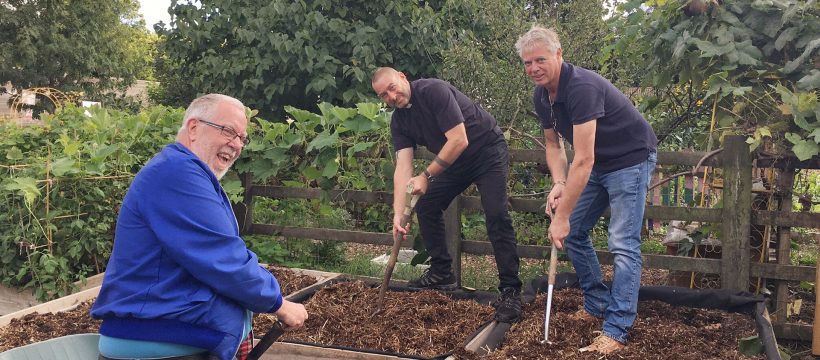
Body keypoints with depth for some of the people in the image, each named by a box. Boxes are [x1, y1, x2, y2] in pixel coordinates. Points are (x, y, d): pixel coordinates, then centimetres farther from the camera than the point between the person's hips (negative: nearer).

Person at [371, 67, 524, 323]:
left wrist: (426, 175, -25)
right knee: (425, 206, 6)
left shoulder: (434, 90, -25)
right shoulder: (399, 122, -3)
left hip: (487, 151, -8)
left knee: (496, 215, -20)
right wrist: (398, 214, -22)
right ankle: (442, 274, 18)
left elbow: (459, 140, -30)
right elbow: (402, 168, -11)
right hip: (455, 161, 8)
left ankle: (510, 290, -16)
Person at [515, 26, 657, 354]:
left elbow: (583, 160, -34)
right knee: (574, 233, 9)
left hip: (631, 159, -9)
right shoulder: (541, 96, -3)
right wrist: (558, 184, -13)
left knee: (623, 244, -13)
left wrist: (562, 217, -31)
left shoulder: (582, 87, -31)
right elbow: (553, 145, 7)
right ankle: (598, 305, 22)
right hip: (598, 164, 9)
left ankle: (617, 330, -9)